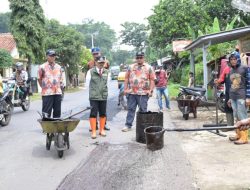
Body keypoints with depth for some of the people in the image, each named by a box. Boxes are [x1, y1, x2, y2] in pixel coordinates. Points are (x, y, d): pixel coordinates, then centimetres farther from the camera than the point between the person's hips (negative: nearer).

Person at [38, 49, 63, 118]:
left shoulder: (58, 67, 12)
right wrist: (44, 87, 6)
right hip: (47, 93, -4)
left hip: (58, 92, 5)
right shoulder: (42, 67, -1)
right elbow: (39, 79, 7)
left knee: (57, 112, 9)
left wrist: (58, 86, 12)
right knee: (46, 113, -4)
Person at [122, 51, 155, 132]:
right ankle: (128, 125, 9)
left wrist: (150, 90, -7)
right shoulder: (131, 67, 12)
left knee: (143, 110, 3)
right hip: (131, 92, 2)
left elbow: (152, 80, 2)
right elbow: (126, 78, 13)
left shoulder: (149, 68, 5)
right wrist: (125, 89, 5)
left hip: (143, 93, -2)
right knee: (130, 109, 5)